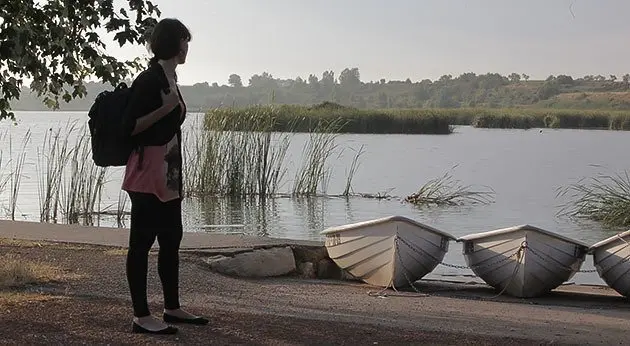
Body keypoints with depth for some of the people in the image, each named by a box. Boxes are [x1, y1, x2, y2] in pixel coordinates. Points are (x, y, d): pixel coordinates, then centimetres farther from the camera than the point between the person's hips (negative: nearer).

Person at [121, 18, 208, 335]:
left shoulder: (169, 78, 15)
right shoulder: (149, 79, -12)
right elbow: (130, 127, -16)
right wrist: (165, 108, -23)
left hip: (169, 174, 10)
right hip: (147, 172, -9)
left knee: (171, 240, 13)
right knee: (142, 243, -5)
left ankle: (172, 308, 22)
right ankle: (141, 317, -1)